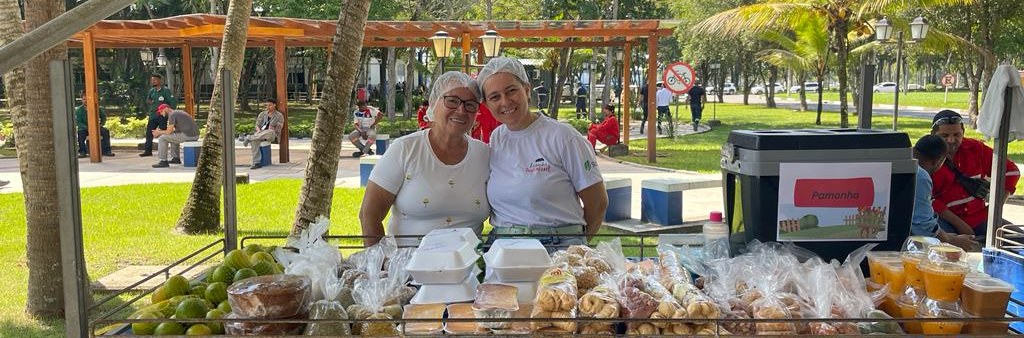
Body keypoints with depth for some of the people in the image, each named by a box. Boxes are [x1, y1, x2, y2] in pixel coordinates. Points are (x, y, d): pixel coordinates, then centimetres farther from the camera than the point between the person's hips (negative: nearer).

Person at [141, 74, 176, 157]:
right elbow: (148, 101, 26)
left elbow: (173, 102, -11)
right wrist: (149, 110, 12)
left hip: (162, 116, -6)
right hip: (153, 115, 6)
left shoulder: (166, 90, -8)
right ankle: (148, 151, 9)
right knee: (149, 133, 3)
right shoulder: (151, 91, 11)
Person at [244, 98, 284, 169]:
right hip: (260, 134, 3)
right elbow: (257, 125, 10)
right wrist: (258, 130, -11)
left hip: (273, 135, -3)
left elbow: (278, 130, -2)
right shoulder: (262, 114, 18)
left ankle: (249, 138, -31)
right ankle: (256, 163, -37)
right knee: (254, 141, -34)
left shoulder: (279, 116, 6)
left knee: (270, 132, -42)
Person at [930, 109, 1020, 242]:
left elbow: (1011, 171, 15)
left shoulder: (975, 148, 6)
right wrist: (959, 224, -17)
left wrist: (997, 205, 3)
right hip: (944, 218, -5)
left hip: (979, 216, 6)